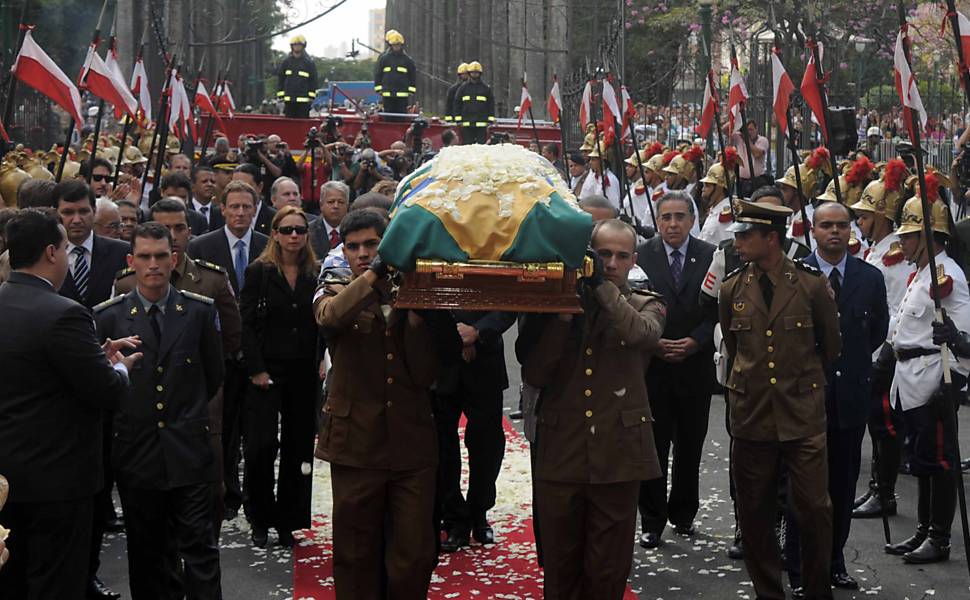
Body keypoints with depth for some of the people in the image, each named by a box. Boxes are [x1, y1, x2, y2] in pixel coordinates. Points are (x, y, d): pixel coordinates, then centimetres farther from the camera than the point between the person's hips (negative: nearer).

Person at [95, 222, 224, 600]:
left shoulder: (200, 311, 2)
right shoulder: (108, 317, -1)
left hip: (189, 451, 0)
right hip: (136, 452, 0)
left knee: (199, 544, 0)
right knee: (147, 552, 9)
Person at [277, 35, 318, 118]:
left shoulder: (309, 63, 3)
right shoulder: (286, 62, 9)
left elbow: (313, 81, 3)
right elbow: (280, 79, 11)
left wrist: (311, 98, -4)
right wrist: (280, 96, 3)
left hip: (303, 102, -2)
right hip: (289, 100, 2)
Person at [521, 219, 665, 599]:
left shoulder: (646, 306, 7)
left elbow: (641, 333, -19)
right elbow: (534, 376, -2)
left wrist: (601, 284, -17)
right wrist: (563, 316, -10)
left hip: (617, 458, -1)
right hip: (559, 457, 2)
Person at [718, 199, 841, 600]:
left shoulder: (812, 285, -4)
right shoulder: (731, 288, 4)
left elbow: (831, 346, 10)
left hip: (803, 416, -2)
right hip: (751, 416, 3)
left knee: (814, 510, -2)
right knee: (754, 516, 7)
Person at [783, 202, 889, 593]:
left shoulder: (870, 277, 5)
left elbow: (879, 329, 17)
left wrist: (853, 358, 12)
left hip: (852, 393, 3)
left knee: (843, 484, 9)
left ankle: (834, 563, 20)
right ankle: (799, 570, 12)